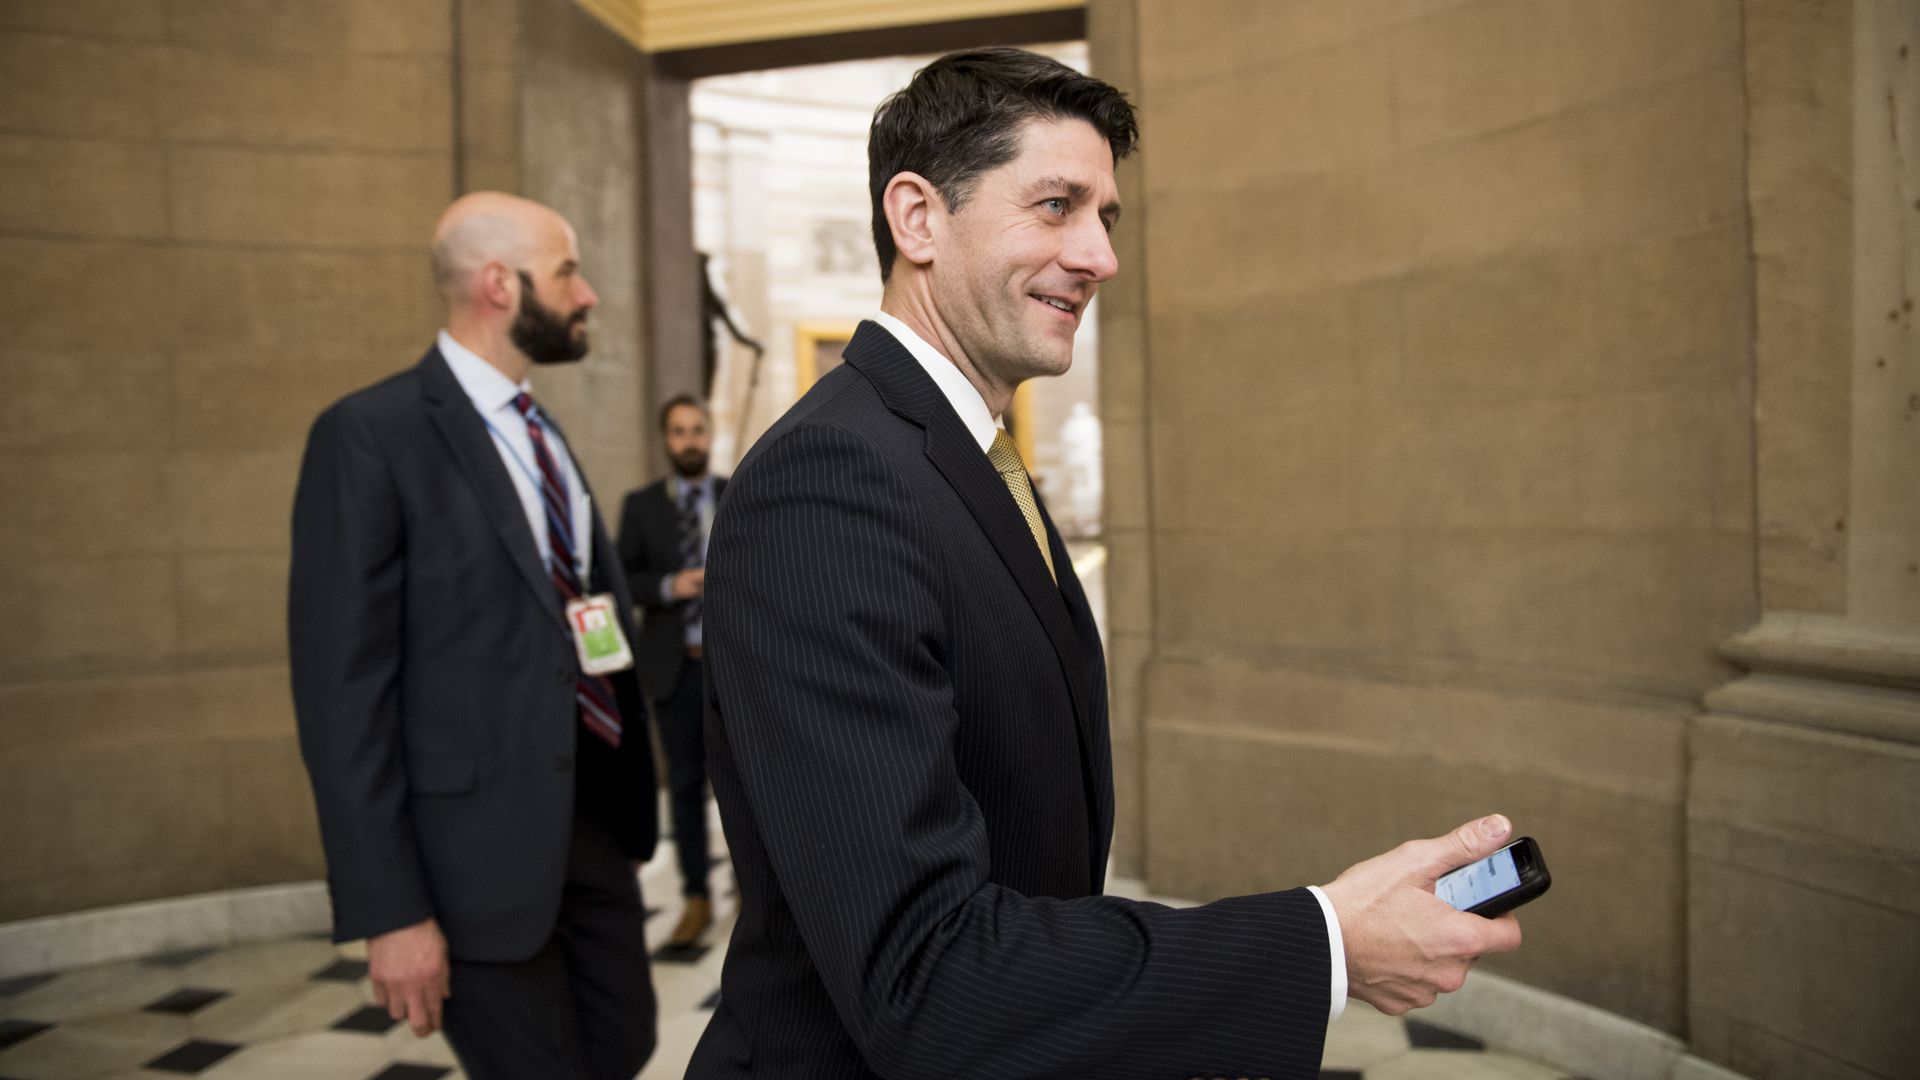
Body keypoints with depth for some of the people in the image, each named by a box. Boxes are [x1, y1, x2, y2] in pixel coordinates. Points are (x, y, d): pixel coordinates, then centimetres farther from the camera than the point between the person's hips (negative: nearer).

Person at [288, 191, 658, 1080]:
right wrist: (388, 911, -17)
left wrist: (627, 799, 14)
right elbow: (342, 689, -16)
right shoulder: (370, 435, -13)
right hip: (481, 842, -7)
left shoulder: (541, 435, 11)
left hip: (597, 821, 7)